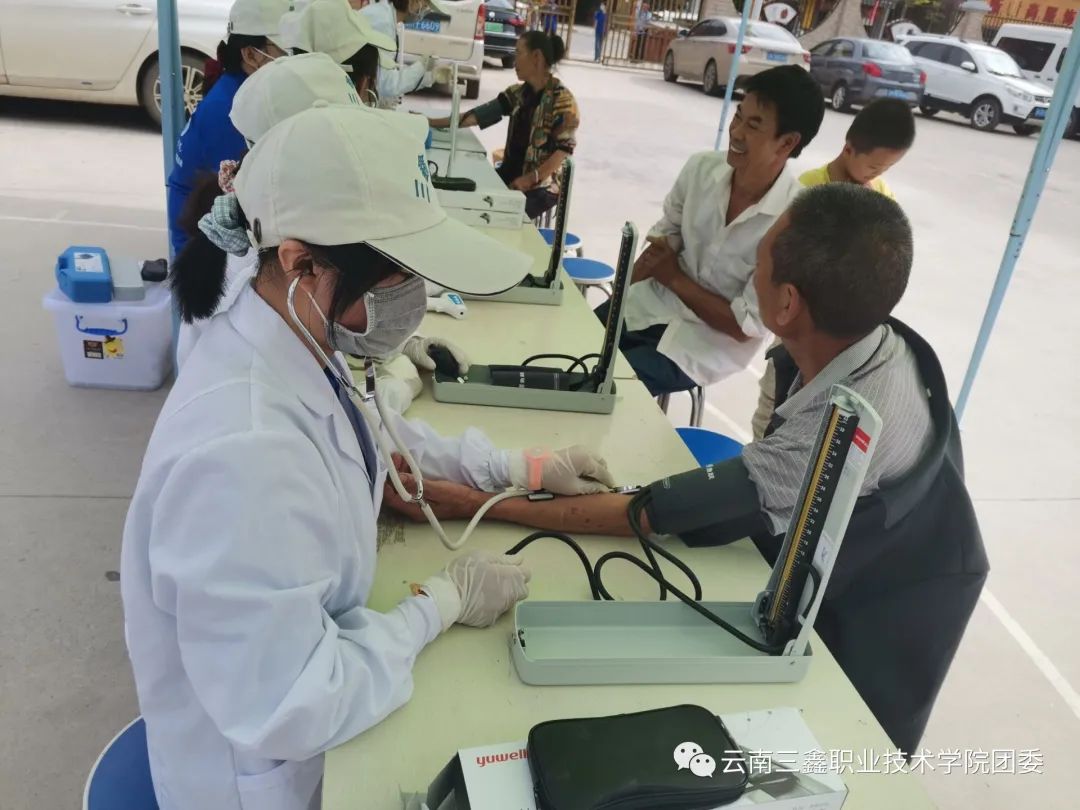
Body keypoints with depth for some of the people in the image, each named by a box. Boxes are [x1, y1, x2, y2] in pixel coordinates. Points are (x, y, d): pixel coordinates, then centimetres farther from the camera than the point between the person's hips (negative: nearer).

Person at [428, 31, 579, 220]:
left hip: (541, 185, -7)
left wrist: (531, 178, -28)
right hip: (511, 174, 7)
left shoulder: (562, 101, -12)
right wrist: (433, 122, 0)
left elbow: (564, 149, -17)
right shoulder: (518, 93, 9)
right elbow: (479, 115, 6)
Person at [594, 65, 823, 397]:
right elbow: (662, 242, 6)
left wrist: (674, 279, -12)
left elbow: (746, 326, -19)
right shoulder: (701, 167, -8)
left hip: (708, 343, -5)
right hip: (652, 304, 5)